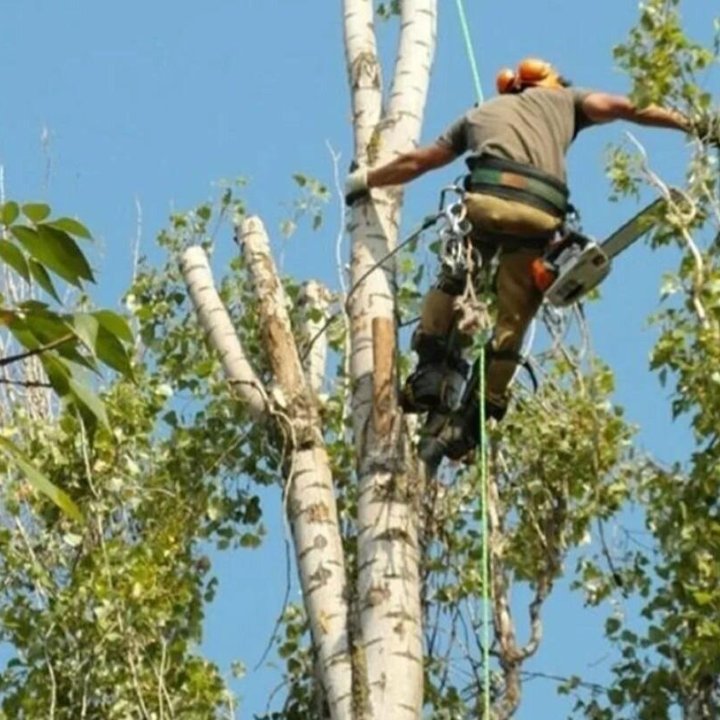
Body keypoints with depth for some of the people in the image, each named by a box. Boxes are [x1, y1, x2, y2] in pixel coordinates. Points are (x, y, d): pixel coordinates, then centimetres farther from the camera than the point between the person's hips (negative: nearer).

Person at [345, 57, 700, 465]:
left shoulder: (481, 113, 34)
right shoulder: (561, 99, 30)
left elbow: (417, 161, 39)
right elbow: (623, 107, 15)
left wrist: (367, 180, 53)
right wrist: (685, 122, 17)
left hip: (488, 199, 1)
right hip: (543, 214, 0)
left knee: (449, 285, 21)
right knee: (512, 320, 8)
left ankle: (430, 370, 4)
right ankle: (478, 417, 6)